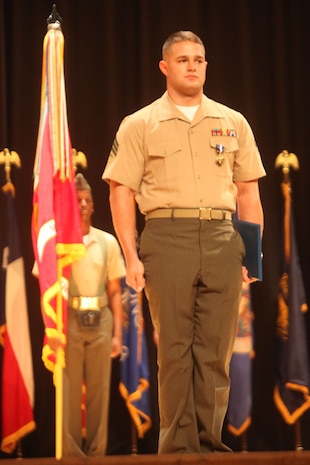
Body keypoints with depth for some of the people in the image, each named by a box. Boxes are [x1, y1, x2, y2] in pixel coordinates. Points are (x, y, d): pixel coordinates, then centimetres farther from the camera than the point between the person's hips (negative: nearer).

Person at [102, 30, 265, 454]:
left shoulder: (232, 123, 15)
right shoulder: (140, 125, 7)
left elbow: (249, 193, 15)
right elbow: (121, 192, 2)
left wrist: (253, 252, 7)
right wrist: (131, 256, -6)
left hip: (222, 240, 2)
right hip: (167, 239, -2)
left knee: (216, 349, 1)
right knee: (174, 349, -2)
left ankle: (209, 440, 9)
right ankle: (178, 444, 3)